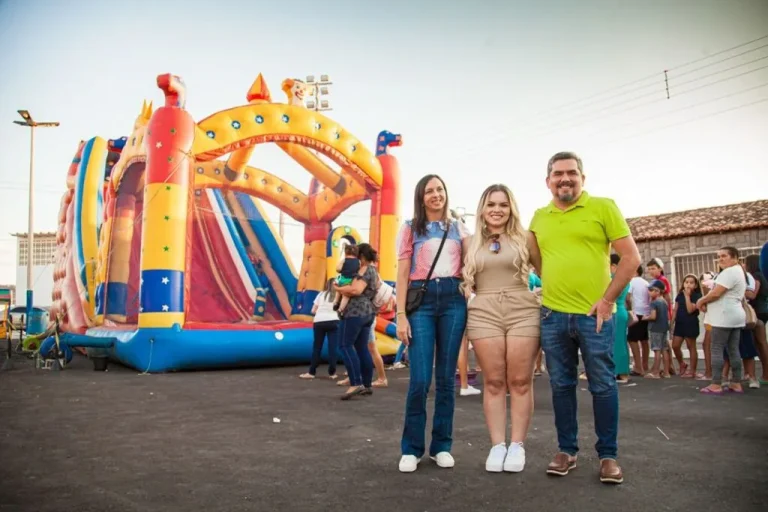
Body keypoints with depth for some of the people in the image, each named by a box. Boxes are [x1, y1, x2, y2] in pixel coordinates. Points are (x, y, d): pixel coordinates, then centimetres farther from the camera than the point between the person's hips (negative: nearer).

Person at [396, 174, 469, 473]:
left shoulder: (459, 229, 15)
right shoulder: (410, 229, 9)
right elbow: (402, 275, 3)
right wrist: (401, 315, -6)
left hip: (454, 300, 2)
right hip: (421, 300, -2)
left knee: (446, 377, 5)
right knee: (420, 379, -7)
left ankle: (442, 445, 15)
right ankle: (411, 448, 6)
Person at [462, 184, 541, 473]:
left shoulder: (524, 238, 6)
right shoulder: (470, 243, 11)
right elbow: (465, 280, 19)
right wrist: (467, 293, 2)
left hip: (523, 312, -1)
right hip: (483, 314, 1)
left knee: (520, 381, 1)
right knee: (493, 382, 3)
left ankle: (517, 445, 10)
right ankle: (497, 445, 9)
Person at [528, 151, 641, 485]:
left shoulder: (603, 207, -2)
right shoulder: (539, 217, 10)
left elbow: (631, 258, -4)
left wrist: (608, 299, -8)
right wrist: (551, 285, 13)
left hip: (594, 314, -3)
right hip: (552, 314, 4)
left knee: (603, 385, 4)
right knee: (561, 385, 10)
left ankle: (608, 455, 18)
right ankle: (566, 450, 23)